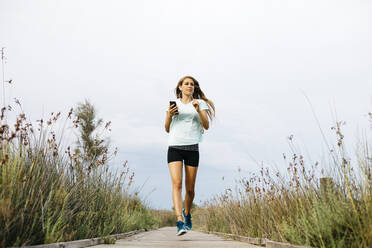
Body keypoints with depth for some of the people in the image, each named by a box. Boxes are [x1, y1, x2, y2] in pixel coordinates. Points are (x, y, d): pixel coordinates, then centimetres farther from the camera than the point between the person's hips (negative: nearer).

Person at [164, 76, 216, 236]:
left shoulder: (200, 103, 11)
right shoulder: (173, 104, 14)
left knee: (190, 188, 4)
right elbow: (167, 129, 15)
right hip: (174, 147, 0)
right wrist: (169, 115, -3)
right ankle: (180, 221, -20)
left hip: (192, 148, 0)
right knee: (177, 183, -16)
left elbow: (206, 126, 0)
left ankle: (187, 213, 31)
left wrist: (198, 110, -14)